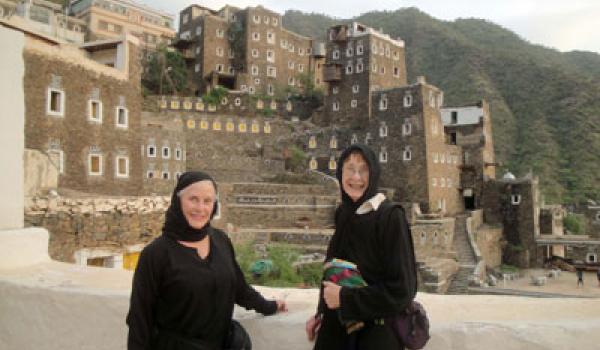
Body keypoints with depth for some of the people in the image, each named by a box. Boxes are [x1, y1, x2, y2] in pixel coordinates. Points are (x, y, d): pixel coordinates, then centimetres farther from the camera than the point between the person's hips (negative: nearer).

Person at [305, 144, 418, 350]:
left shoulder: (391, 217, -19)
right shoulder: (343, 213, 1)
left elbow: (401, 289, -21)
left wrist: (345, 298, -18)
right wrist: (322, 312, 6)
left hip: (376, 330, -5)